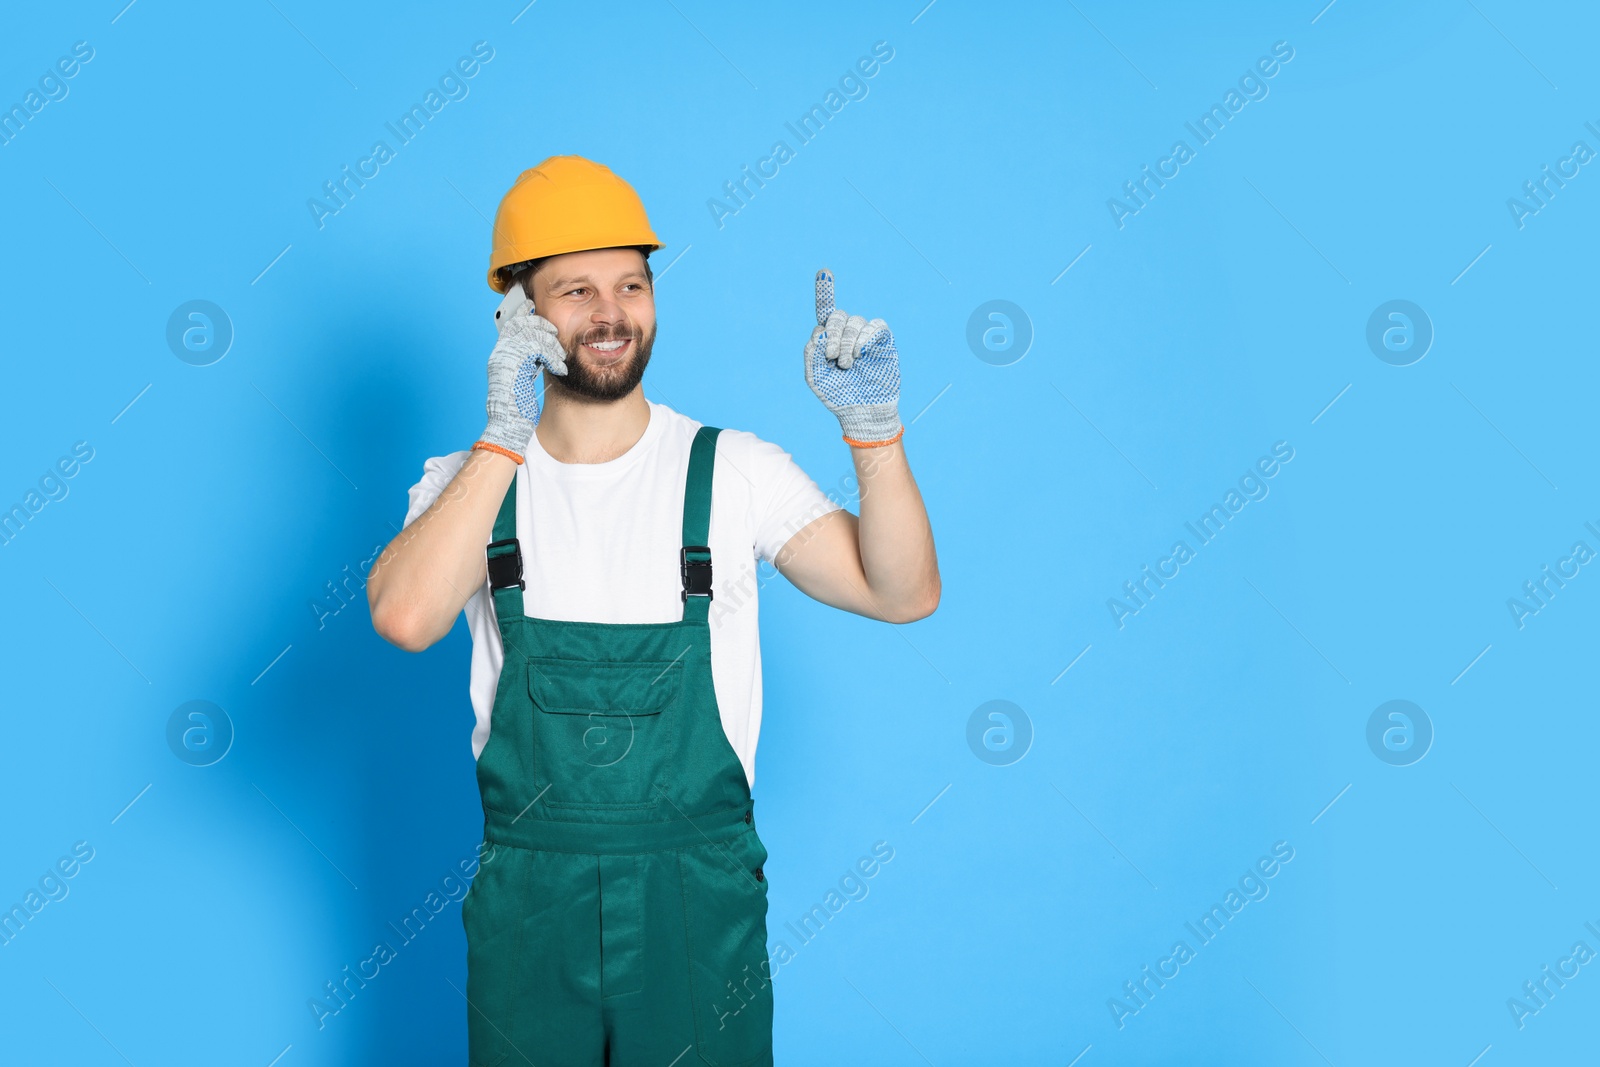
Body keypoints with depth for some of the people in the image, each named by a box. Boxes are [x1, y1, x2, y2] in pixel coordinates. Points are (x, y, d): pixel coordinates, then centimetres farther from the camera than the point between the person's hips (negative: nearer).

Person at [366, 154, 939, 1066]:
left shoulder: (733, 472, -2)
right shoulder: (472, 481, 0)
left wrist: (876, 430, -21)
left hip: (701, 901, 0)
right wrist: (506, 439, -24)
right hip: (528, 904, 1)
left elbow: (905, 595, -8)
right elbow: (404, 617, -20)